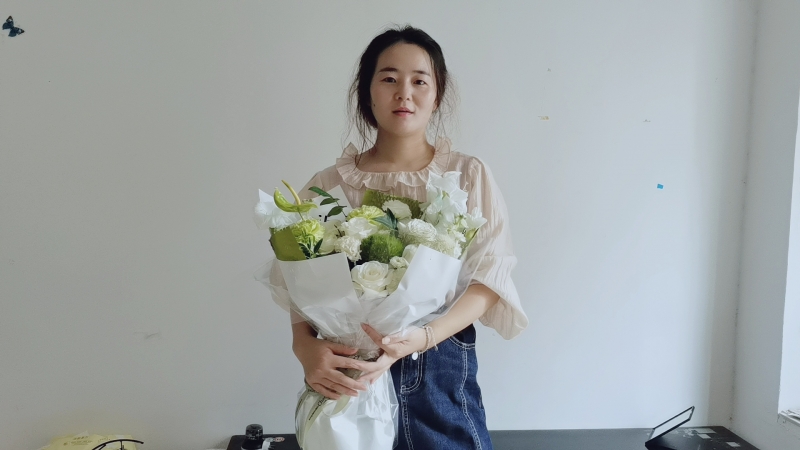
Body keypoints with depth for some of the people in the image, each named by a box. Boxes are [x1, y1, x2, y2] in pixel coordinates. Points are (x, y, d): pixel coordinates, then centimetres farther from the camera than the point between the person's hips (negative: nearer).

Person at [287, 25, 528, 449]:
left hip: (442, 369, 0)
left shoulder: (469, 175, -3)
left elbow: (489, 274, -8)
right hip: (350, 375, 1)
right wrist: (303, 344, -21)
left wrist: (422, 337, -23)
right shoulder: (327, 185, -1)